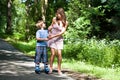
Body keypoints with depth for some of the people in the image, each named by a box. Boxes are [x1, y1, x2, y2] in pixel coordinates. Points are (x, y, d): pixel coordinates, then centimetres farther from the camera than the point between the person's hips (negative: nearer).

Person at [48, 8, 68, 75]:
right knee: (53, 54, -9)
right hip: (51, 38, 0)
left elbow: (62, 32, -15)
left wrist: (53, 36, -23)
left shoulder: (65, 22, -9)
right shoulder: (54, 19, -6)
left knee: (59, 54, -6)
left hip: (59, 39, 0)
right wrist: (50, 27, -10)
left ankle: (59, 69, 7)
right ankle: (51, 68, 3)